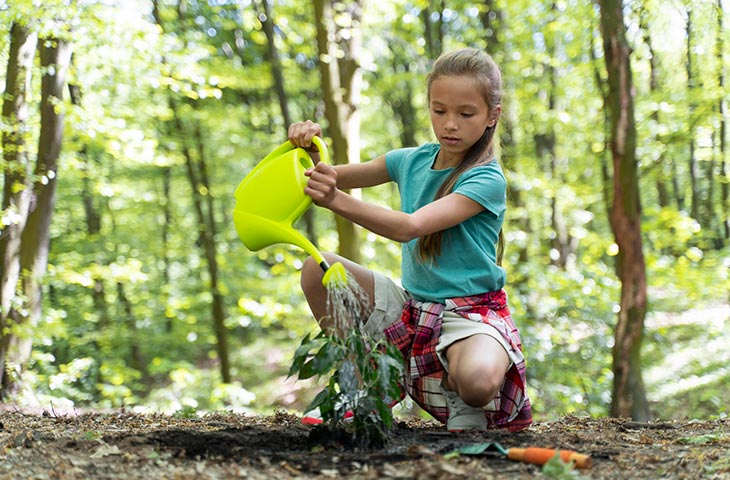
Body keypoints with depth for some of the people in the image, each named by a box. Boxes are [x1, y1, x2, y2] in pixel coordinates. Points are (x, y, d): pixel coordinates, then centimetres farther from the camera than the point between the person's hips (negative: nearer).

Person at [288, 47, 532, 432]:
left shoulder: (487, 179, -16)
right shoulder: (412, 161, 4)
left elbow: (411, 227, -30)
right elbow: (336, 178, 9)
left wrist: (338, 201, -42)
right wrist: (310, 148, -14)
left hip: (470, 311, -6)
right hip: (412, 308, 6)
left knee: (476, 382, -39)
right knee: (318, 269, -12)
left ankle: (465, 403, 2)